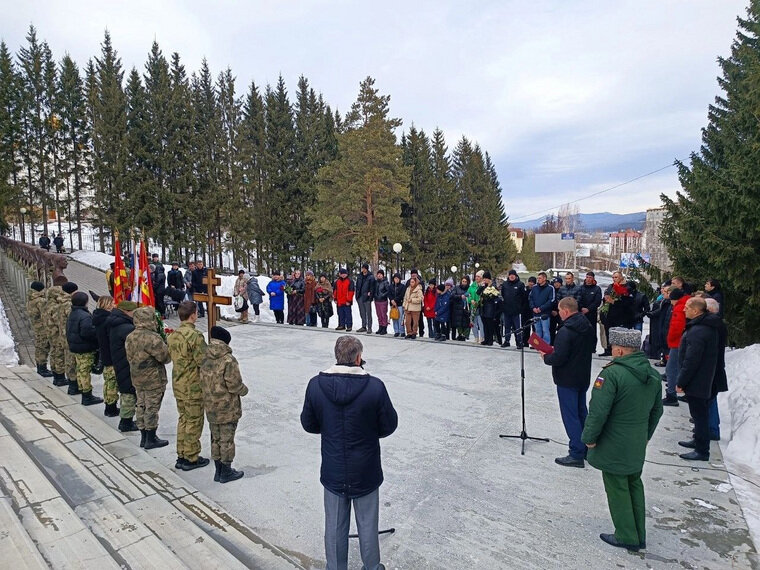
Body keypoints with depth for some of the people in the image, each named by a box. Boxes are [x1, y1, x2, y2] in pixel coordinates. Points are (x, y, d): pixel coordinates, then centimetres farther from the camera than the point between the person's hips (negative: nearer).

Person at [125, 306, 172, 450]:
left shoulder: (130, 337, 4)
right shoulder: (152, 338, -24)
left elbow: (130, 357, 12)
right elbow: (166, 357, -19)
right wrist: (165, 347, 1)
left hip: (137, 379, 8)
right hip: (153, 380, -8)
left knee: (141, 406, 16)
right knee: (152, 408, 2)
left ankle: (144, 437, 27)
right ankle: (151, 440, 12)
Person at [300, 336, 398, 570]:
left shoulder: (315, 385, -14)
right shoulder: (374, 387, -22)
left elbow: (308, 424, -2)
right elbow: (389, 426, -10)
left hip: (332, 472, 2)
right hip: (366, 472, -1)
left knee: (334, 527, 19)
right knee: (367, 525, 19)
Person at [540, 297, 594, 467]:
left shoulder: (565, 331, -24)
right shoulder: (588, 327, 4)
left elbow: (558, 358, -26)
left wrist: (546, 357, -5)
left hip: (567, 380, -9)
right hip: (584, 377, 9)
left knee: (570, 416, 0)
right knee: (582, 412, 19)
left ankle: (576, 455, 6)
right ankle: (587, 448, 30)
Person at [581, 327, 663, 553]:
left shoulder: (612, 373, -24)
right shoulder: (653, 375, 2)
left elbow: (598, 411, -24)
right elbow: (656, 410, 13)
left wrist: (589, 437, -10)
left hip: (613, 446, -7)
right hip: (638, 446, 8)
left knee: (617, 489, 8)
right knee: (634, 485, 21)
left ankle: (626, 537, 20)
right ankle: (639, 536, 32)